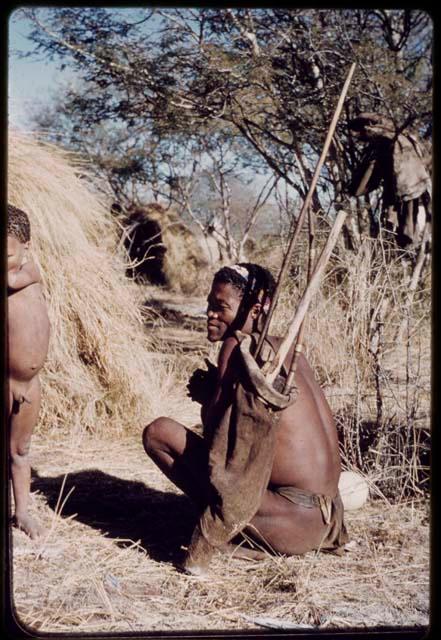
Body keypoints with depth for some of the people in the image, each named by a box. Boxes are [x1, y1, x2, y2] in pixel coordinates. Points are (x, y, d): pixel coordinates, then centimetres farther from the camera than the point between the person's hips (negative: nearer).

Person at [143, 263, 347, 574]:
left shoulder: (238, 347, -12)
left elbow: (213, 433, -12)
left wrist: (208, 396, 7)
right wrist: (212, 393, 11)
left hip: (292, 522, -9)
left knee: (158, 432, -8)